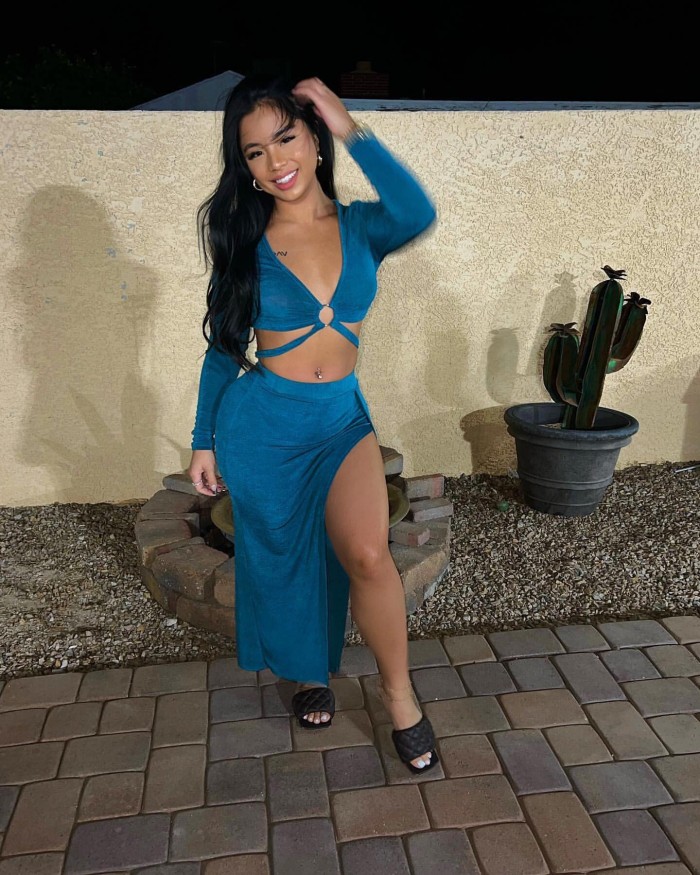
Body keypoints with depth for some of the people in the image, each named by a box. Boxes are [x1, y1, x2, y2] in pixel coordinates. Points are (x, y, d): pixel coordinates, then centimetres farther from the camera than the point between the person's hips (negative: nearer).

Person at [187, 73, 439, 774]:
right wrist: (204, 441, 6)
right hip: (262, 424, 0)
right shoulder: (246, 243, -2)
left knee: (367, 553, -19)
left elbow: (418, 215, -25)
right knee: (282, 558, 12)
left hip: (342, 418, 0)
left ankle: (398, 690, 7)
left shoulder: (361, 226, -1)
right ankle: (308, 672, 42)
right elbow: (224, 347, 5)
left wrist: (349, 127, -17)